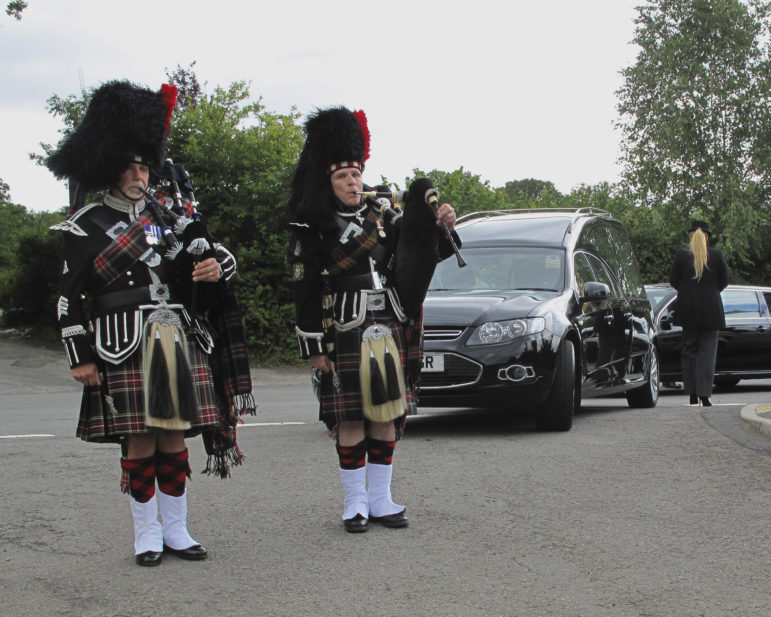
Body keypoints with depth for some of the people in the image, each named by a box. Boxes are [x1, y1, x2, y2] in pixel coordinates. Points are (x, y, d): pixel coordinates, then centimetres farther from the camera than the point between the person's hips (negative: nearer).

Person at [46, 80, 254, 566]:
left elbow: (219, 253, 17)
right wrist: (80, 358, -7)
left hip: (180, 342, 4)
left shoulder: (168, 216, 14)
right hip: (125, 348, -4)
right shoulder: (85, 226, 1)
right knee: (139, 441, -1)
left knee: (174, 439, 7)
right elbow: (70, 297, -1)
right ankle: (147, 534, 12)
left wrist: (217, 266, -8)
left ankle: (177, 530, 17)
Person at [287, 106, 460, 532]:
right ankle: (355, 503, 9)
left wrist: (441, 227, -10)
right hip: (345, 334, -4)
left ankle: (381, 500, 15)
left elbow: (421, 252, 10)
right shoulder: (312, 229, -2)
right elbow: (305, 292, -4)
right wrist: (314, 348, -8)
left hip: (390, 332, 4)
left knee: (386, 417, 6)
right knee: (351, 420, -1)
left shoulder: (383, 213, 9)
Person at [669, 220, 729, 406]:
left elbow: (673, 281, 2)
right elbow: (723, 281, 5)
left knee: (689, 350, 10)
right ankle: (704, 393, -9)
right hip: (711, 309, -1)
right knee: (707, 351, 1)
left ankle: (692, 395, 9)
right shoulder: (717, 255, -4)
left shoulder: (681, 255, -4)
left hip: (688, 308, 1)